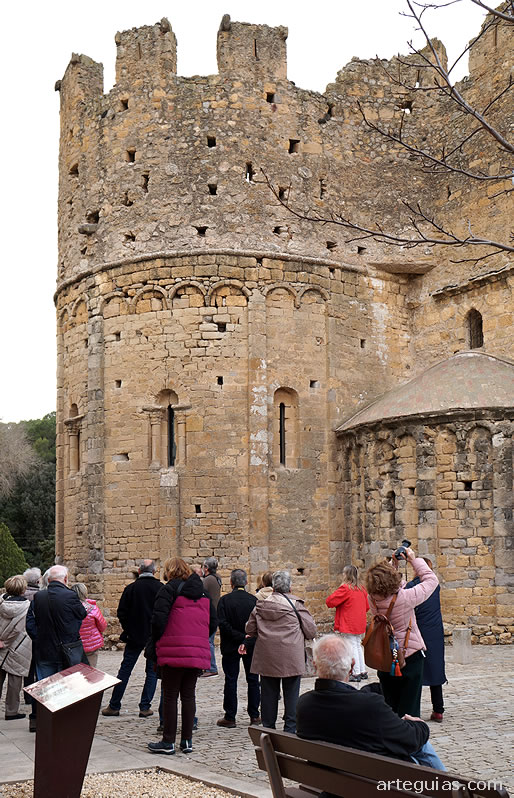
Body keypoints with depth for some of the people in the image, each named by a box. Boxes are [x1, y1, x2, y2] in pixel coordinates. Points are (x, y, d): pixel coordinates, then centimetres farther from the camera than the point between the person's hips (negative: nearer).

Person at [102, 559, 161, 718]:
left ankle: (114, 706, 11)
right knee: (152, 672, 9)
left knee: (125, 670, 8)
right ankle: (145, 707, 5)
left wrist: (128, 629, 10)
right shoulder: (161, 589, -5)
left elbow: (121, 612, -4)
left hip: (135, 636, 0)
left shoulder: (131, 588, -5)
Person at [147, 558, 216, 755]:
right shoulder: (203, 593, 15)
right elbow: (213, 622, 15)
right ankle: (187, 740, 14)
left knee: (170, 696, 2)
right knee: (188, 695, 11)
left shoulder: (169, 589, -3)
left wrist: (156, 642, 1)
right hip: (197, 653, 5)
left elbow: (159, 619, -13)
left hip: (173, 652, -5)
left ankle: (168, 741, 6)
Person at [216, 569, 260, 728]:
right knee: (253, 680, 12)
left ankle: (230, 717, 6)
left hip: (231, 647, -2)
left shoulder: (224, 600, -10)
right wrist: (248, 639, 2)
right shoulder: (254, 600, -4)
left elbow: (223, 624, -17)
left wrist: (239, 637, -14)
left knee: (230, 681, 4)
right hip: (251, 647, 2)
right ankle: (254, 715, 16)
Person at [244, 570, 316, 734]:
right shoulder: (296, 604, -6)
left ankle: (268, 727, 17)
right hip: (291, 658, -3)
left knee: (268, 693, 11)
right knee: (291, 694, 5)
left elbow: (249, 629, 12)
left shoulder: (261, 604, 4)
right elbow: (311, 631, -4)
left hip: (266, 658, 3)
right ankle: (290, 729, 6)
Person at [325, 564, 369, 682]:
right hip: (360, 624, 7)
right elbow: (367, 607, 15)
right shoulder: (361, 588, 7)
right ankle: (363, 671, 20)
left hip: (349, 625, -7)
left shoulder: (345, 589, -15)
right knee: (358, 646, 16)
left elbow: (329, 601, -15)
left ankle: (356, 673, -2)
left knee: (353, 647, -4)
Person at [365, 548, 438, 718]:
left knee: (389, 706, 15)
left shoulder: (373, 600, -9)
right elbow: (431, 580, -8)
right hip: (410, 657, -5)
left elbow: (385, 589, 17)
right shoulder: (404, 598, -22)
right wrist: (414, 560, 1)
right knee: (408, 709, 2)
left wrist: (393, 563, 9)